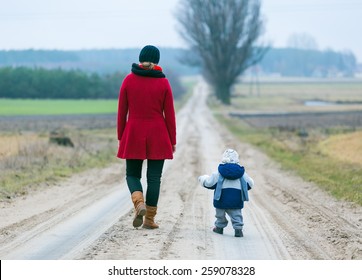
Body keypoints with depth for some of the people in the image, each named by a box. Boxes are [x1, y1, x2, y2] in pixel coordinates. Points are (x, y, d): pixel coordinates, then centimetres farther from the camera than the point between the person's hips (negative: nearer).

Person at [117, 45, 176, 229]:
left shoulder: (128, 80, -2)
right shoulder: (163, 83, -4)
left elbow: (122, 112, 1)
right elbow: (169, 115, -2)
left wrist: (120, 137, 10)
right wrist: (172, 141, 6)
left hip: (134, 135, 0)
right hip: (158, 136, 0)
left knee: (132, 174, 13)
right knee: (154, 177, 7)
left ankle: (139, 203, -15)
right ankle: (149, 219, 7)